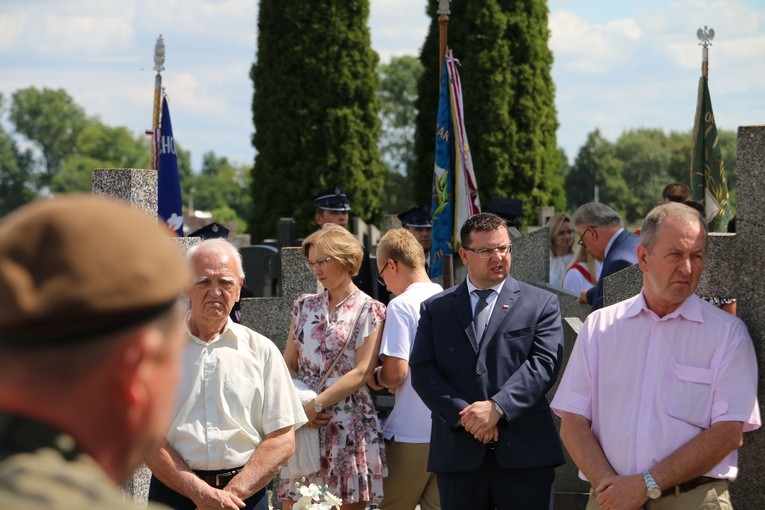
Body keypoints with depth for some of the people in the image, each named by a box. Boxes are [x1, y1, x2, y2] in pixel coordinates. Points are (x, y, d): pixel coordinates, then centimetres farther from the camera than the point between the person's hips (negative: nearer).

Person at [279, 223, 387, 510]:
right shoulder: (305, 306, 13)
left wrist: (316, 404, -15)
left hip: (348, 424, -4)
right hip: (303, 422, 4)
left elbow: (361, 373, -8)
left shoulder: (369, 311, 0)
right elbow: (288, 365, 11)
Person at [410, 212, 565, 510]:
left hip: (524, 452, -2)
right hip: (457, 454, 2)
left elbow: (545, 363, -5)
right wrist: (462, 413, -12)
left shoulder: (540, 304, 8)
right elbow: (422, 370, 3)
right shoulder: (435, 309, 13)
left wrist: (497, 407, -17)